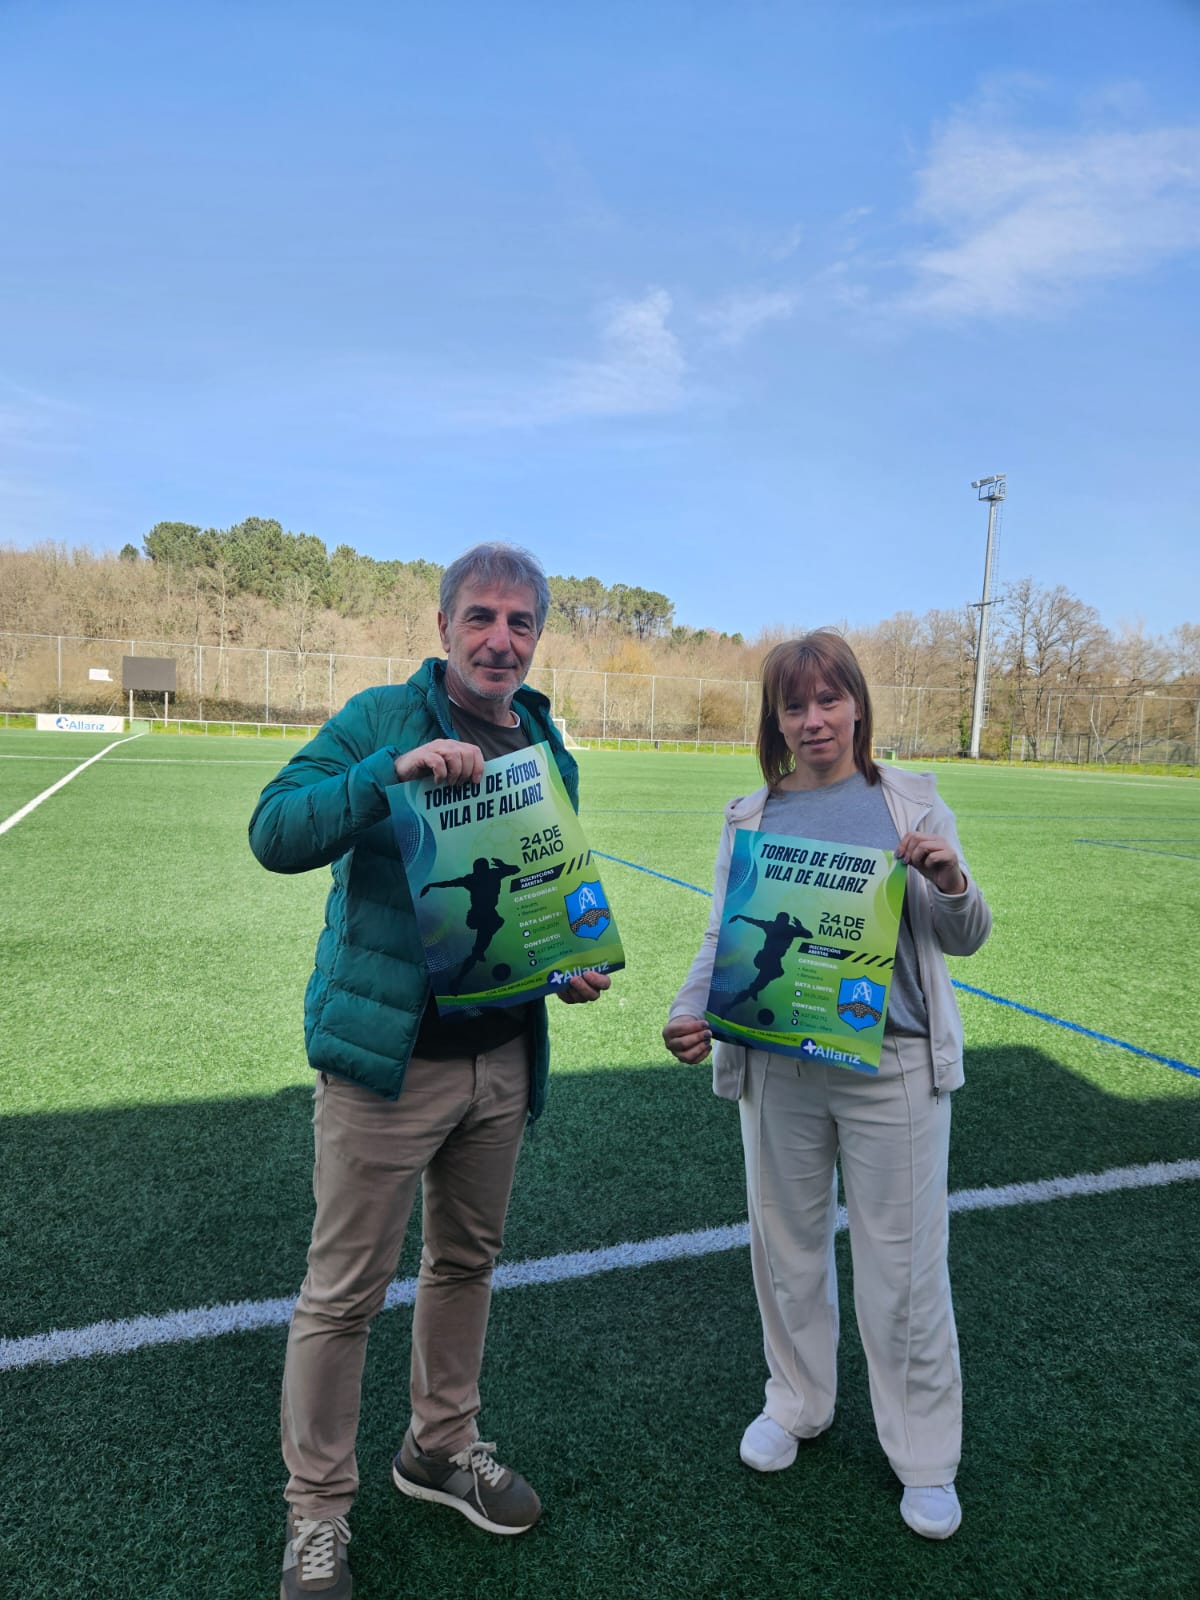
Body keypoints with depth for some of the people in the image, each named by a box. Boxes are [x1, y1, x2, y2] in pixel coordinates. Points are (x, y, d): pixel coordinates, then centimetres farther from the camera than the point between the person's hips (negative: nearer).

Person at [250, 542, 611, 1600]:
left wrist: (575, 966, -1)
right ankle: (316, 1513, 30)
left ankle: (441, 1451, 44)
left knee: (466, 1262, 21)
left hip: (504, 1057, 6)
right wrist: (394, 770, -32)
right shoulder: (380, 718, -8)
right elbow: (276, 834, -20)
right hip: (387, 1056, -5)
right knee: (345, 1292, 7)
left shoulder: (550, 750, 8)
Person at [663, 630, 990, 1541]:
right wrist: (691, 1014, -14)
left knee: (905, 1260, 8)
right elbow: (721, 938, 4)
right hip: (777, 1066, 2)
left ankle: (925, 1457, 31)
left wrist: (950, 883, -17)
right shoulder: (749, 818, 5)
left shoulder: (911, 800, 0)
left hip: (893, 1064, -2)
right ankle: (798, 1404, 42)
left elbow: (965, 940, 4)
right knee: (788, 1243, 17)